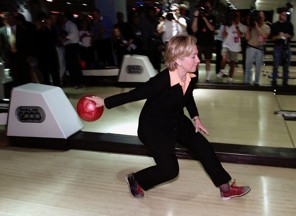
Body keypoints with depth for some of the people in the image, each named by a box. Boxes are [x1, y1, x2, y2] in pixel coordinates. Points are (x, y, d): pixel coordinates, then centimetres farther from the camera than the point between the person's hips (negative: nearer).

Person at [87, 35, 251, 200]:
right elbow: (133, 95, -24)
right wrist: (105, 102, -17)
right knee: (170, 170, -6)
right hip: (152, 126, -7)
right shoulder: (162, 81, -35)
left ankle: (226, 189, 21)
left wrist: (196, 118, 3)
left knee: (204, 148, 4)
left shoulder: (192, 76, -14)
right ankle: (135, 180, 21)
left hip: (177, 121, 7)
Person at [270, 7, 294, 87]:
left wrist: (288, 36, -10)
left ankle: (285, 81, 15)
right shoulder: (274, 25, -1)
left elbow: (292, 35, 11)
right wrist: (278, 36, -20)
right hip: (278, 46, -2)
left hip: (287, 46, 2)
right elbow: (272, 37, -2)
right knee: (276, 65, 2)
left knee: (286, 65, 6)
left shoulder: (289, 24, 6)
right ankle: (274, 81, 13)